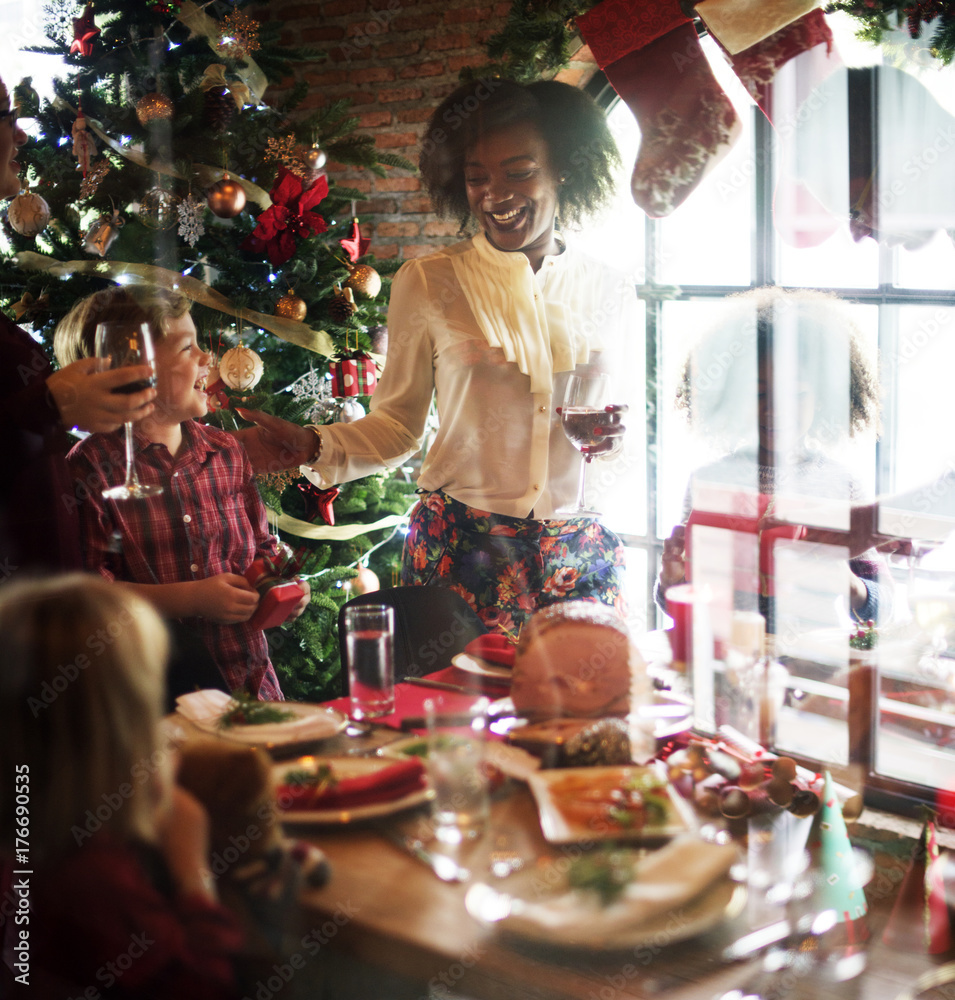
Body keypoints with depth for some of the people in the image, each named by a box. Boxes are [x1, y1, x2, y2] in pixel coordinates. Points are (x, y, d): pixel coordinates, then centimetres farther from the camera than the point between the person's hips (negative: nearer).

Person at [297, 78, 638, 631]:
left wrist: (619, 435, -4)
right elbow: (398, 425, 3)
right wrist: (311, 448, -12)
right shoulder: (427, 283, 0)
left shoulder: (610, 290, 7)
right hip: (462, 553, -2)